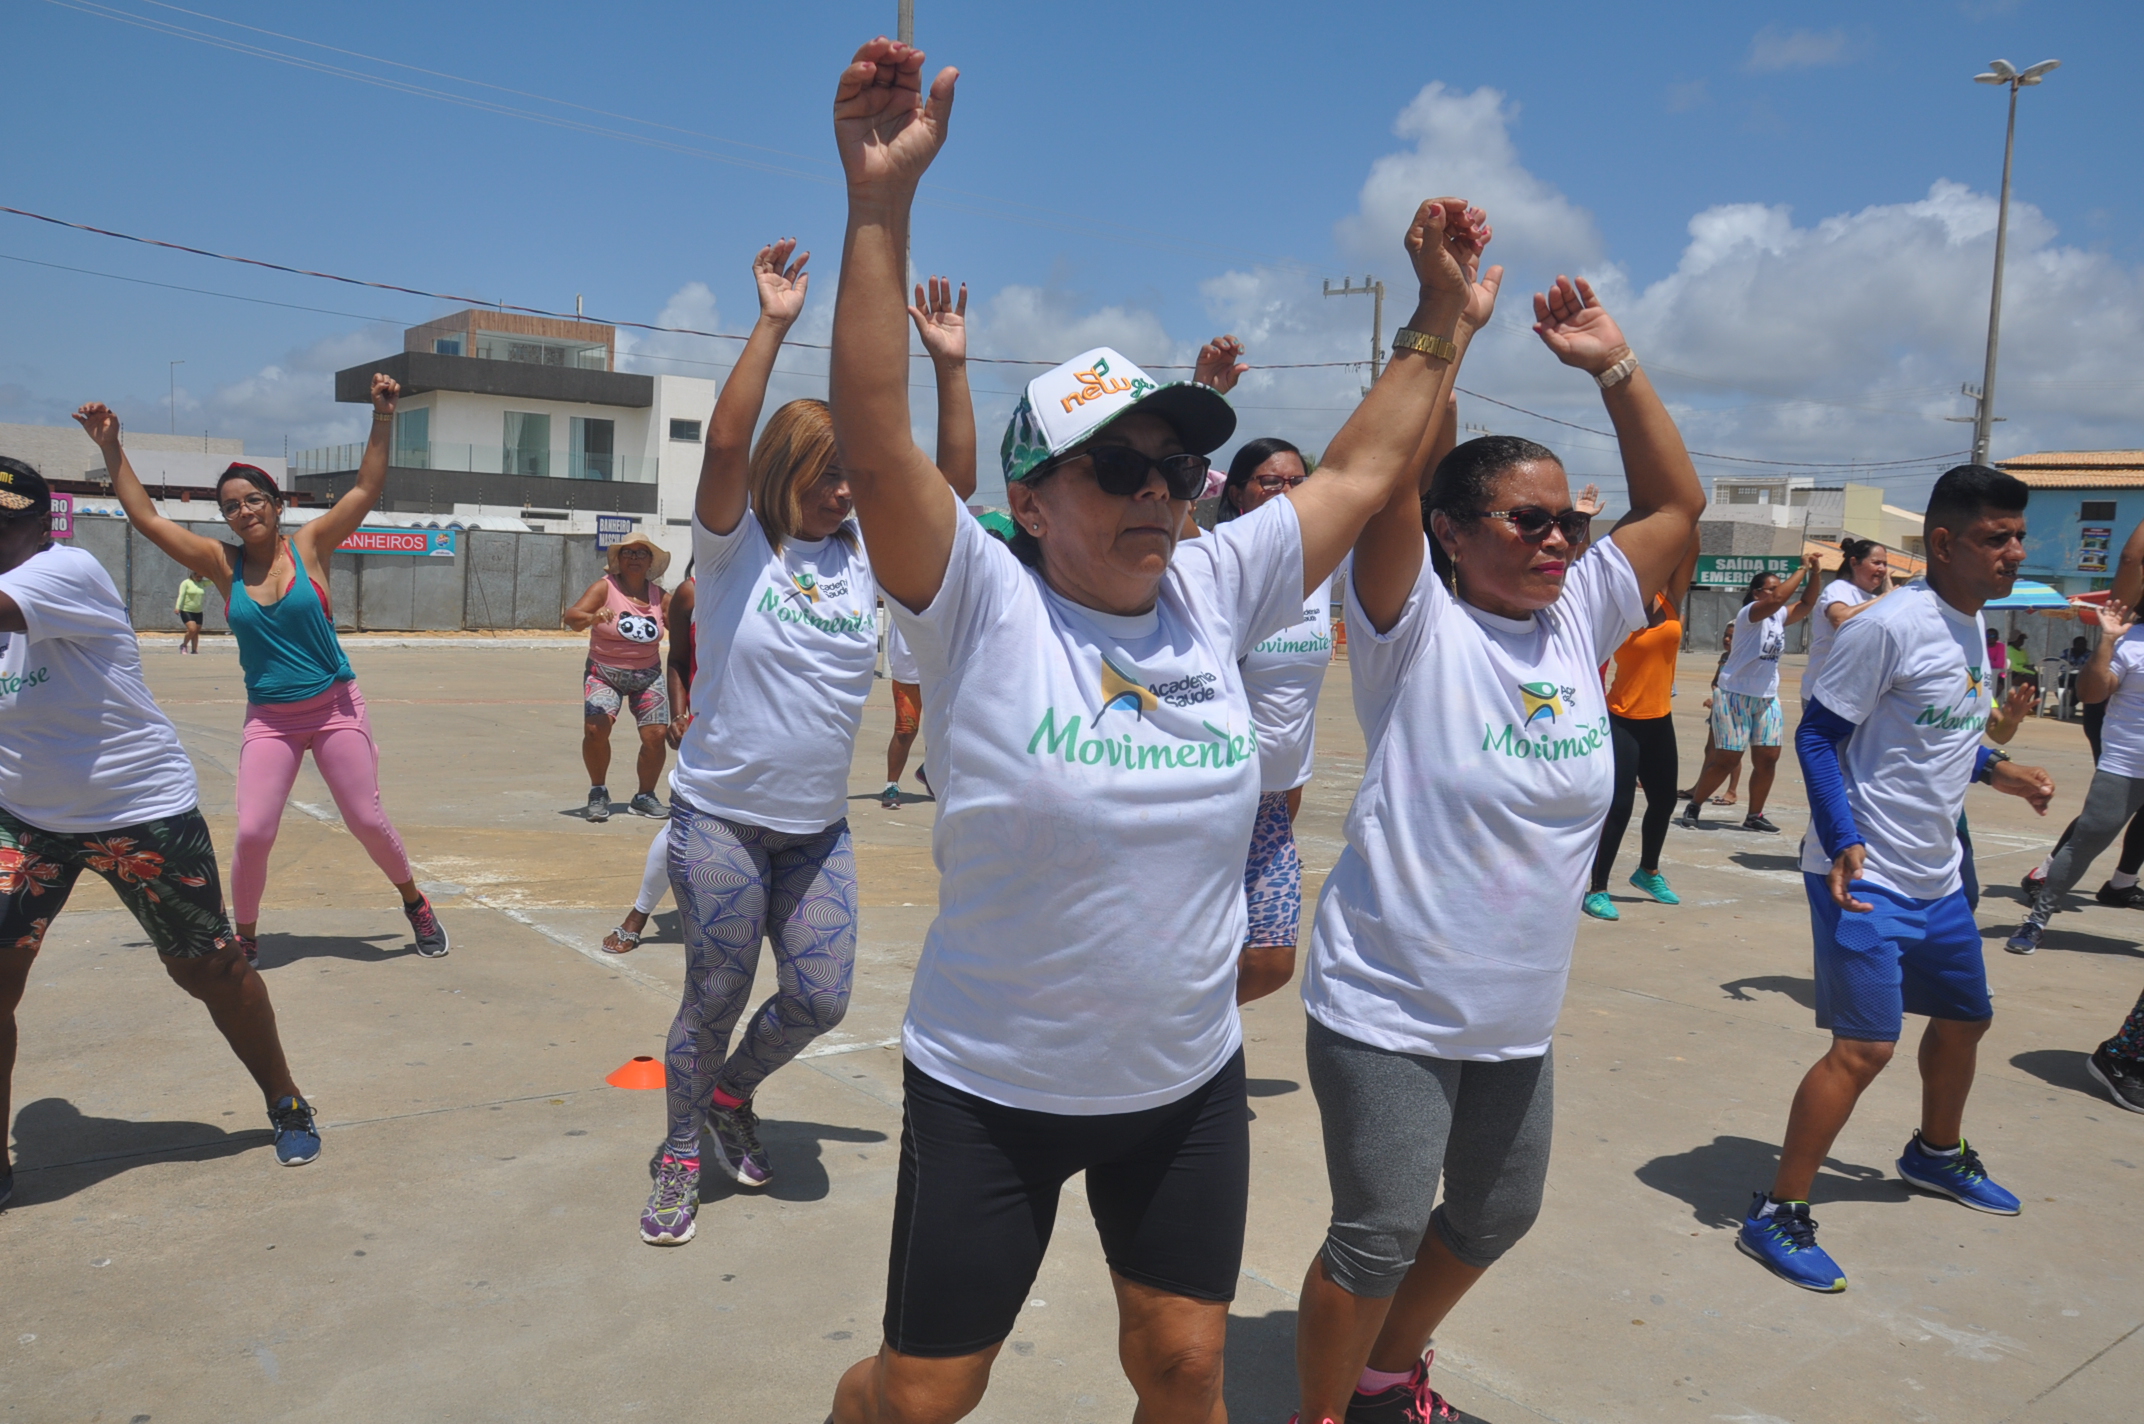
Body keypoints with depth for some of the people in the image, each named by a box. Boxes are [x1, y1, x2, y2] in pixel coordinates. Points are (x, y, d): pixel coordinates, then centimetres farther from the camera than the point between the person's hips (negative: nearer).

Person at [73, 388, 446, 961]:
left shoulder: (309, 544, -3)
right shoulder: (222, 564, 1)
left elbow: (367, 489, -6)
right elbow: (145, 516, 2)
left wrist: (382, 418, -13)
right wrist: (111, 448, -2)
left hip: (336, 709, -1)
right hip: (269, 720, 1)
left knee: (367, 819, 3)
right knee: (252, 834, -7)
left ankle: (416, 904, 27)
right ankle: (244, 937, 15)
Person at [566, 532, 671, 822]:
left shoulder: (657, 594, 3)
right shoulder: (605, 587, -7)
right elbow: (571, 615, -21)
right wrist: (592, 617, -41)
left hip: (648, 675, 3)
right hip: (604, 674, -3)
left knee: (656, 735, -8)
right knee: (595, 729, -22)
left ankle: (644, 797, 15)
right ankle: (598, 793, 1)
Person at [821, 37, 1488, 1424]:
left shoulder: (1214, 593, -2)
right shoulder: (982, 608, -15)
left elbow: (1364, 471, 6)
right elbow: (874, 435, -27)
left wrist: (1442, 320, 7)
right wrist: (882, 202, -32)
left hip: (1189, 1085, 4)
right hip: (992, 1091, -3)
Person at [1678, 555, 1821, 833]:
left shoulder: (1779, 617, 9)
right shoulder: (1749, 614, -13)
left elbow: (1806, 604, 6)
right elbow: (1778, 599, -29)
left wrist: (1814, 573, -6)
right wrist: (1802, 569, -22)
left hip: (1767, 698, 7)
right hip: (1735, 696, -7)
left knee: (1768, 758, 3)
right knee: (1726, 759, -6)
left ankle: (1754, 816, 14)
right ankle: (1693, 808, 7)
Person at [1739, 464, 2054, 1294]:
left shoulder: (1969, 624, 10)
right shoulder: (1889, 627, -18)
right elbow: (1817, 735, -19)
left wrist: (1996, 770, 15)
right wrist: (1844, 842, -27)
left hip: (1935, 877, 10)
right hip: (1866, 879, -9)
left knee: (1965, 1014, 24)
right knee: (1866, 1045, -13)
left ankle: (1936, 1153, 50)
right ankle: (1776, 1215, -2)